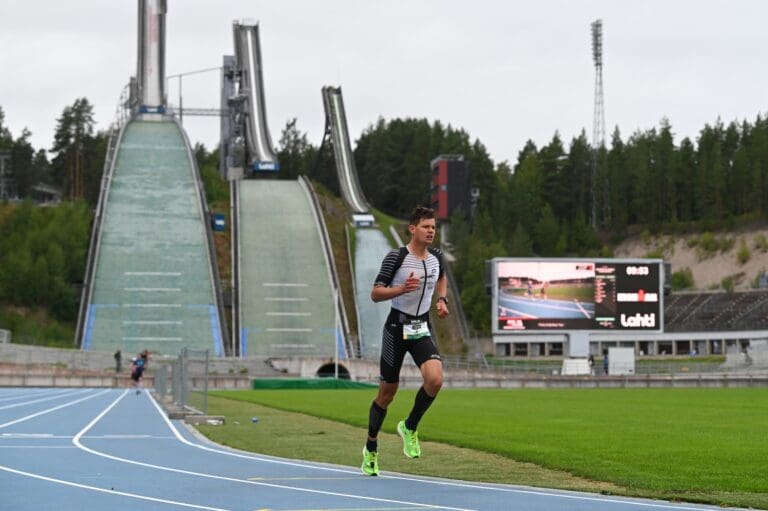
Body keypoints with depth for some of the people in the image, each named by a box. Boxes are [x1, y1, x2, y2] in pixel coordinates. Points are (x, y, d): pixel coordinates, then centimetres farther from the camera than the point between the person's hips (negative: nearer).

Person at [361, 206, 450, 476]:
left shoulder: (436, 256, 3)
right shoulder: (396, 257, -12)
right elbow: (375, 294, -12)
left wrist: (442, 299, 9)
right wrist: (402, 289, -28)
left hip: (422, 329, 4)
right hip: (397, 327, -4)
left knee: (435, 379, -23)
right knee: (386, 393, 5)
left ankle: (410, 427, 3)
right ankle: (371, 449, 25)